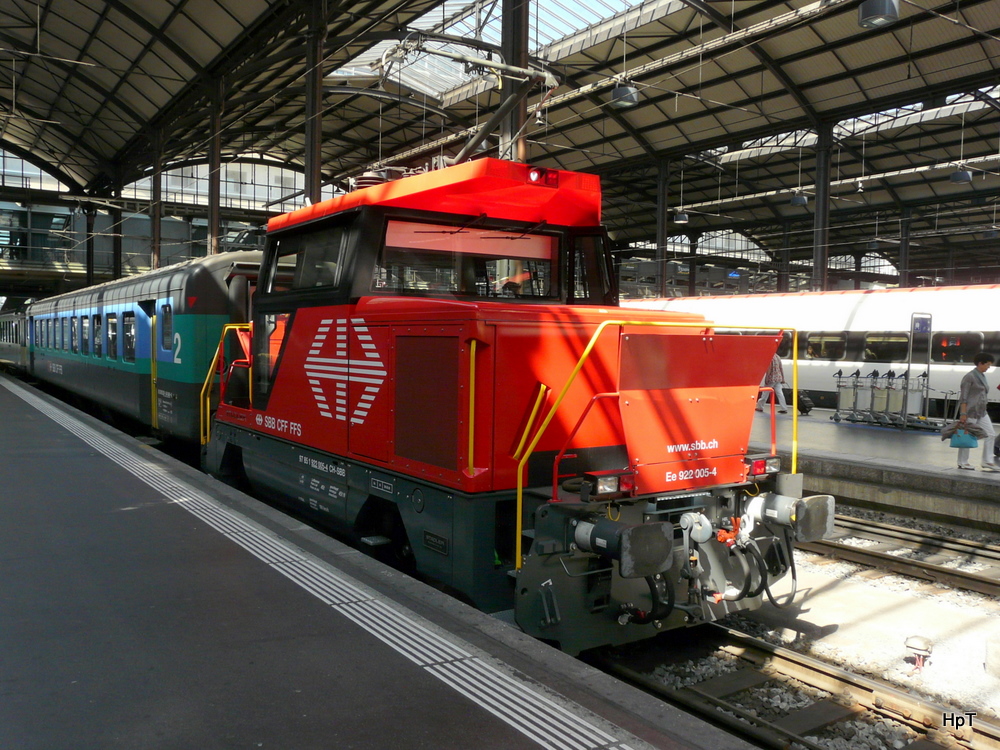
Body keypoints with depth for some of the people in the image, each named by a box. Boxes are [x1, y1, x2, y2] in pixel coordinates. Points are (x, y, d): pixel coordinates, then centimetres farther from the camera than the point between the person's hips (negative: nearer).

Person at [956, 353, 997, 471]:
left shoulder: (982, 376, 14)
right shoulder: (970, 376, -12)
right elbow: (963, 396, -15)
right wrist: (963, 414, -19)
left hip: (981, 412, 9)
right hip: (970, 412, -9)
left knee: (990, 435, 3)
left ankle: (988, 462, 7)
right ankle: (962, 463, 10)